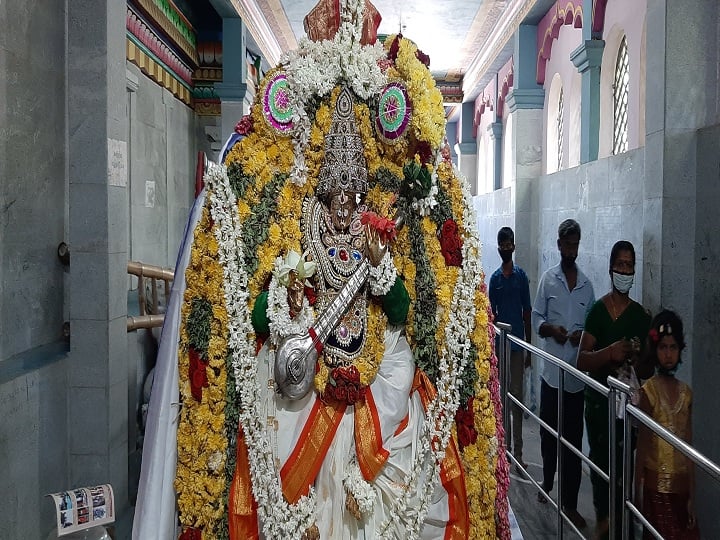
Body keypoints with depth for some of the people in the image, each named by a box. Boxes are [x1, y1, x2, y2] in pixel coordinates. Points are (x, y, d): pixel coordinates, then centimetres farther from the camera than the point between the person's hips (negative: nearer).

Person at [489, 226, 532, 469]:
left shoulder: (522, 276, 0)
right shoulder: (494, 278, 4)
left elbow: (527, 312, 2)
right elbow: (492, 314, 5)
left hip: (518, 344, -1)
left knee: (517, 397, 2)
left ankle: (518, 451, 8)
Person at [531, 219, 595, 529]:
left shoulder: (587, 285, 4)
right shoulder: (547, 279, 0)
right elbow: (536, 319, 1)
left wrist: (583, 334, -13)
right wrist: (551, 329, -19)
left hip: (577, 373, 1)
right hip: (551, 370, 0)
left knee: (574, 439, 4)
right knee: (548, 432, 12)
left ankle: (570, 503, 14)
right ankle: (547, 483, 35)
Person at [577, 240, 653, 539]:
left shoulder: (641, 316, 3)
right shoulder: (598, 310, -1)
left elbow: (648, 371, 7)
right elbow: (582, 360, -8)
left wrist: (637, 362, -15)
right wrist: (610, 352, -25)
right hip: (599, 399, -1)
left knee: (623, 464, 0)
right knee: (600, 461, 8)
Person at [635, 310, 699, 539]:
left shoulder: (685, 392, 5)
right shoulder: (649, 390, -9)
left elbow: (689, 447, 5)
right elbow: (641, 445, -7)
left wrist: (692, 496, 5)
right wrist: (637, 492, -7)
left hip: (681, 485, 4)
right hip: (657, 485, -4)